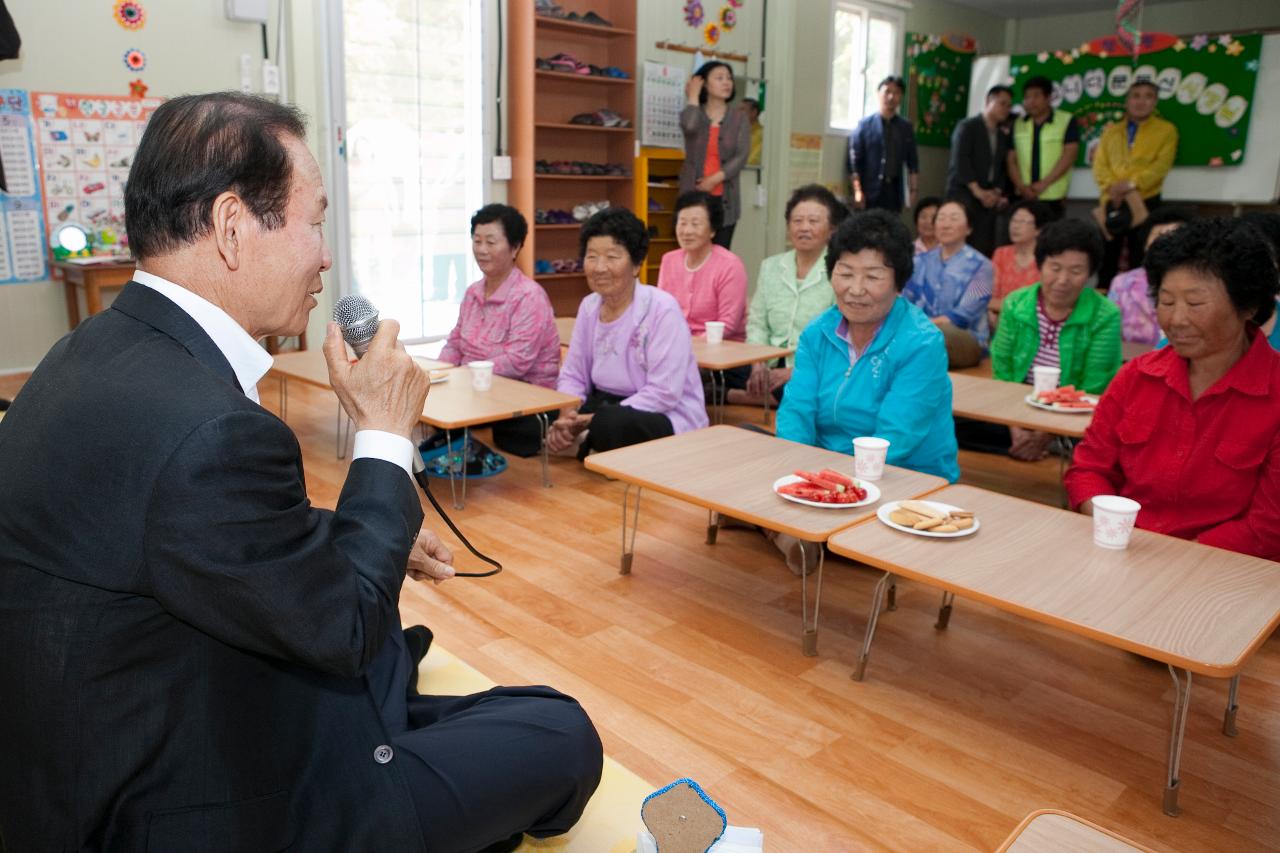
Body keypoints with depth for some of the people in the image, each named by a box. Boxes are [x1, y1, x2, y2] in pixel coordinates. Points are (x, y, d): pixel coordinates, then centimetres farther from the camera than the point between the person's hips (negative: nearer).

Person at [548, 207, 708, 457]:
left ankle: (586, 441, -6)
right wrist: (567, 418, -17)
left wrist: (598, 421, -26)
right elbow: (573, 376, 5)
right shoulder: (589, 306, 3)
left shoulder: (662, 309, -18)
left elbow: (664, 394, -23)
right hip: (611, 406, 6)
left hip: (669, 418, -6)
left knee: (612, 425, -37)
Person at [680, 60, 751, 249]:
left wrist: (714, 179, -13)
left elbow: (741, 156, -3)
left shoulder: (739, 118, 8)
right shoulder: (694, 113, 7)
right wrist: (693, 96, -5)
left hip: (724, 198, 1)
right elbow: (689, 127, -19)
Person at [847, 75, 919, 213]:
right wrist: (857, 191, -13)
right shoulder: (864, 125, 2)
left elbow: (913, 162, 11)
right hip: (869, 193, -3)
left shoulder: (906, 128, 12)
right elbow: (854, 161, -4)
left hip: (894, 193, 3)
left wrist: (912, 191, 1)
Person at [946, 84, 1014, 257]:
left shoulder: (1003, 135, 19)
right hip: (964, 195, -6)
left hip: (988, 199, 6)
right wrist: (978, 191, -14)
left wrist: (997, 192, -3)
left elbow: (1003, 168, 17)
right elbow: (960, 162, -11)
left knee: (984, 249, -4)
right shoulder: (967, 127, 0)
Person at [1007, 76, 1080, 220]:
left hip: (1053, 198, -2)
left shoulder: (1067, 121, 1)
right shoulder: (1017, 124, 11)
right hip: (1023, 198, 3)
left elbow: (1069, 155, -6)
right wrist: (1021, 186, -8)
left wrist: (1044, 183, -14)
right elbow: (1011, 159, 7)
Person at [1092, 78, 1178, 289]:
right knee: (1106, 255, 7)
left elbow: (1161, 166, -7)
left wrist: (1132, 184, -20)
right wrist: (1111, 187, -14)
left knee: (1140, 259, 2)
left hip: (1145, 202, -2)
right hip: (1112, 202, 3)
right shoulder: (1111, 130, 14)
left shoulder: (1166, 130, 5)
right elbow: (1099, 164, 4)